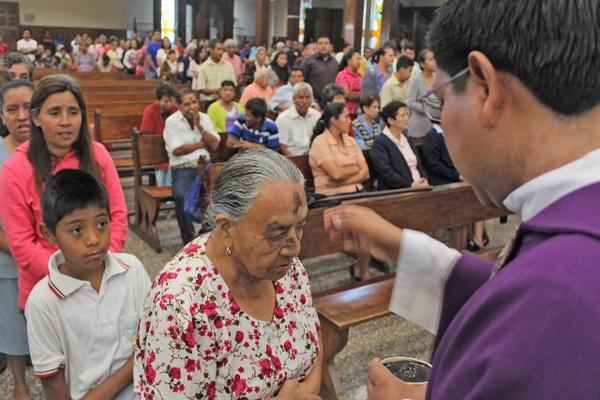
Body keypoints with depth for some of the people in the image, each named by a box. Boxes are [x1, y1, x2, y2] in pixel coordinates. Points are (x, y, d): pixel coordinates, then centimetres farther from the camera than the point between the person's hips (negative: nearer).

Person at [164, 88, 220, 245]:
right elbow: (177, 150, -10)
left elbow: (214, 144, 3)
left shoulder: (204, 118, 12)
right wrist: (200, 144, -5)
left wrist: (199, 126, -8)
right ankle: (188, 238, -15)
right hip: (182, 168, -3)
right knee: (181, 195, -34)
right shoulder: (172, 121, -1)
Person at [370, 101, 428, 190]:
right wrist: (411, 185, -18)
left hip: (419, 187, 7)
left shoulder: (407, 140, 19)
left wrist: (424, 181, 0)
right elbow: (386, 173, -13)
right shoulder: (379, 142, -5)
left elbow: (418, 166, 19)